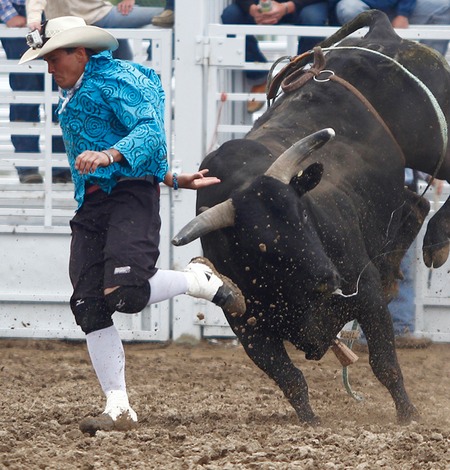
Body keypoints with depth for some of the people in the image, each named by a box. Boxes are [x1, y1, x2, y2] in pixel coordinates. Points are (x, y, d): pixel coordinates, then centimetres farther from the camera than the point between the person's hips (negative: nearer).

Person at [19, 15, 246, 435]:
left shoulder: (114, 79, -5)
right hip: (91, 204, 9)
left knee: (126, 294, -23)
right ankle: (118, 408, -1)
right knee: (89, 307, -3)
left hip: (130, 195, -9)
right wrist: (172, 179, 27)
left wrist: (109, 156, -35)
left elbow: (149, 132, -17)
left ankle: (199, 279, 6)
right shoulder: (72, 94, 25)